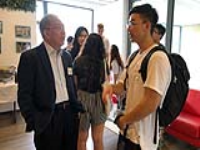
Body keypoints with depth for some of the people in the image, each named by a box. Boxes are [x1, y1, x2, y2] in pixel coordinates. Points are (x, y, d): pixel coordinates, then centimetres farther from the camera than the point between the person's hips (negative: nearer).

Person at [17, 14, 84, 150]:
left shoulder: (67, 56, 10)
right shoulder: (30, 57, -9)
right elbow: (24, 95, -10)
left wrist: (77, 108, 10)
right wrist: (33, 122, -13)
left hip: (70, 113, 6)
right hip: (48, 119, -5)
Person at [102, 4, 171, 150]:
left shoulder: (158, 58, -22)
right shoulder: (135, 56, 6)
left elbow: (150, 103, -27)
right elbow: (124, 85, 12)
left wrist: (123, 120, -14)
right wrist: (111, 87, -10)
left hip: (142, 136, -7)